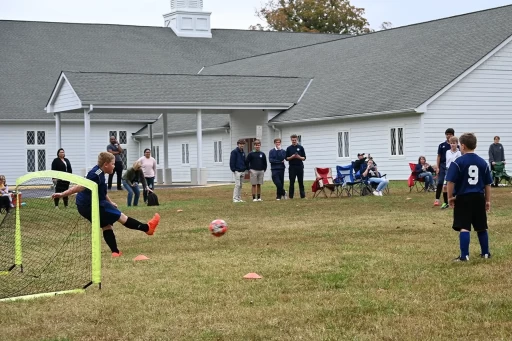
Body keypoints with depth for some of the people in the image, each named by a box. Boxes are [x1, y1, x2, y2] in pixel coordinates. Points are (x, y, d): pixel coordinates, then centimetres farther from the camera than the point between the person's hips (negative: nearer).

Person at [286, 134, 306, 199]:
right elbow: (287, 158, 5)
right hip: (292, 167, 0)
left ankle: (302, 195, 6)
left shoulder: (301, 148, 4)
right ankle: (291, 196, 3)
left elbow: (304, 158, 3)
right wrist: (291, 157, -14)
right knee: (292, 182, 0)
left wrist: (299, 157, -16)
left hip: (300, 167, 0)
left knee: (301, 182, 2)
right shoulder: (289, 148, 6)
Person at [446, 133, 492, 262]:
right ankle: (485, 253, 26)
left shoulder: (457, 162, -8)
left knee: (464, 227, -5)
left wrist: (450, 197, 1)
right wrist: (488, 200, 18)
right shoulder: (483, 162, 7)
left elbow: (451, 182, -11)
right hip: (479, 198, 5)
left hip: (463, 198, -5)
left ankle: (464, 255, -10)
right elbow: (488, 184, 11)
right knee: (482, 227, 16)